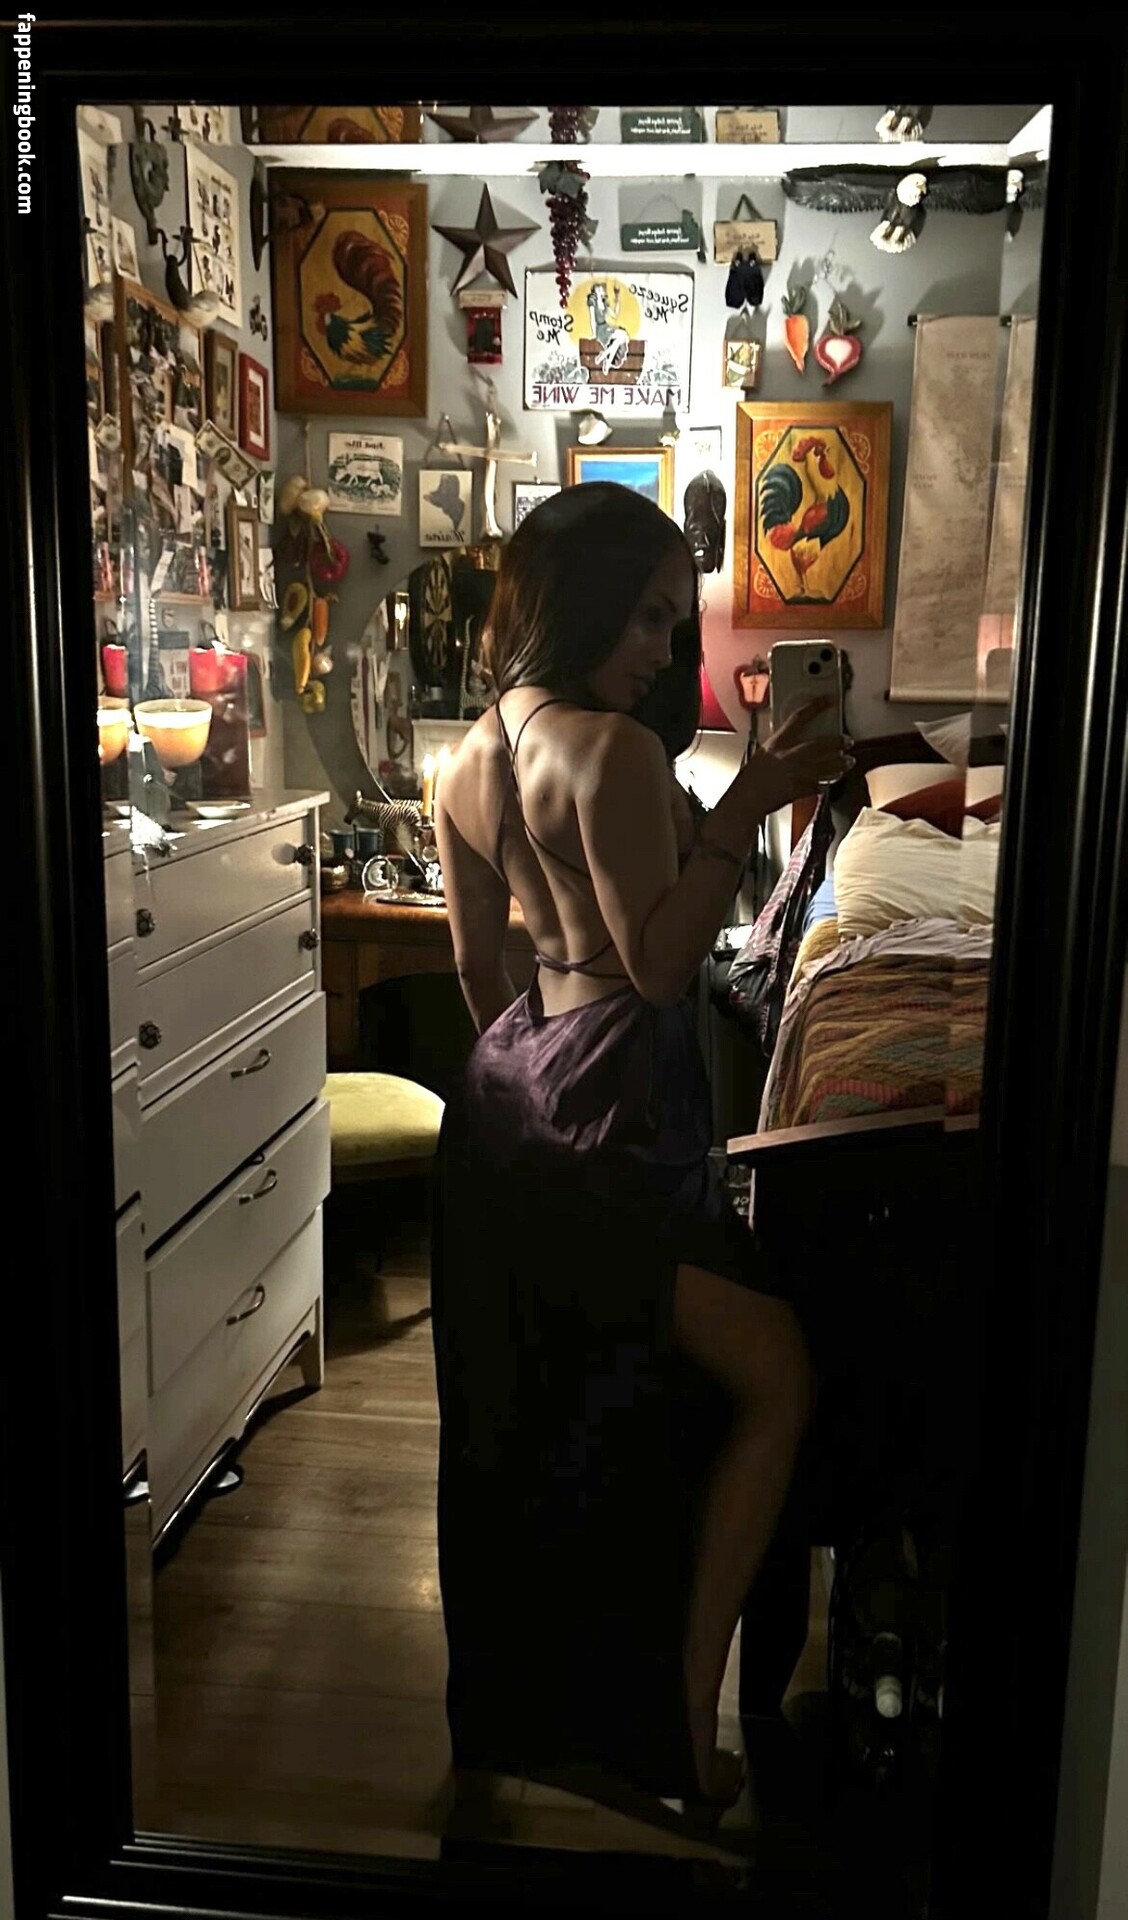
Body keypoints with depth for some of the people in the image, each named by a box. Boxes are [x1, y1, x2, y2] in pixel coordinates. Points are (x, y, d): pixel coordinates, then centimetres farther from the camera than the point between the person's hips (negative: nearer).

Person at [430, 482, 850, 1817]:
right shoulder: (615, 747, -16)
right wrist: (745, 811, -19)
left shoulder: (470, 755, 9)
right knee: (776, 1382, 5)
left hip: (507, 1088, 9)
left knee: (533, 1407, 21)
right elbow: (659, 962, -19)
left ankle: (523, 1702, 39)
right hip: (611, 1096, -9)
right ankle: (678, 1720, 11)